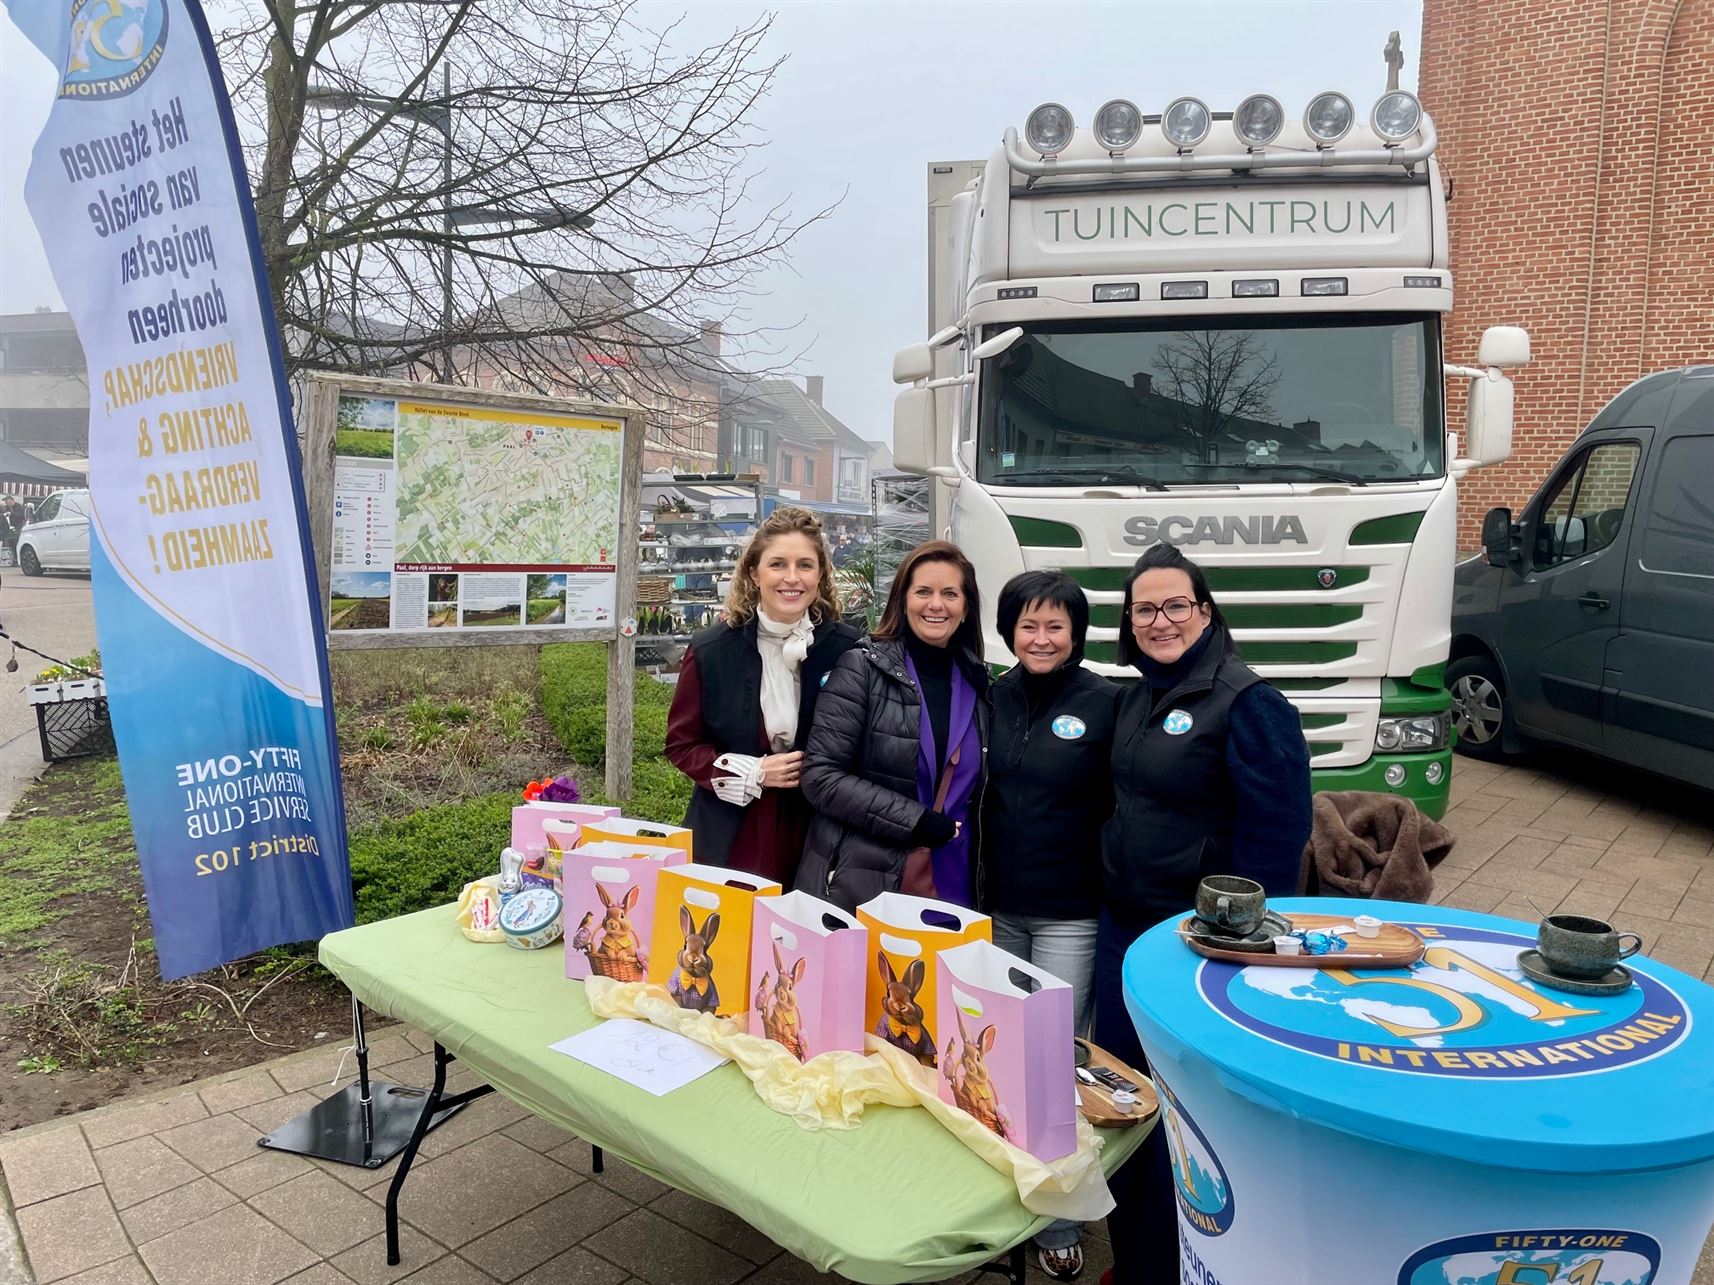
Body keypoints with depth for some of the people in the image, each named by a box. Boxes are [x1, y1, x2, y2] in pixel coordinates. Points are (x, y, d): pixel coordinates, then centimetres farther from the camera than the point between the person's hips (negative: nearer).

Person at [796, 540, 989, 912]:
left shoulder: (979, 684, 7)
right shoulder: (862, 669, -7)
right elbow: (821, 776, -13)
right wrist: (915, 821, -16)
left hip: (949, 893, 4)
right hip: (856, 893, -4)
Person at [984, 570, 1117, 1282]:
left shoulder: (1105, 703, -9)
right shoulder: (993, 697, 4)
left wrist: (1115, 890, -9)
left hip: (1070, 916, -4)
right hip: (995, 908, 4)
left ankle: (1059, 1223, 20)